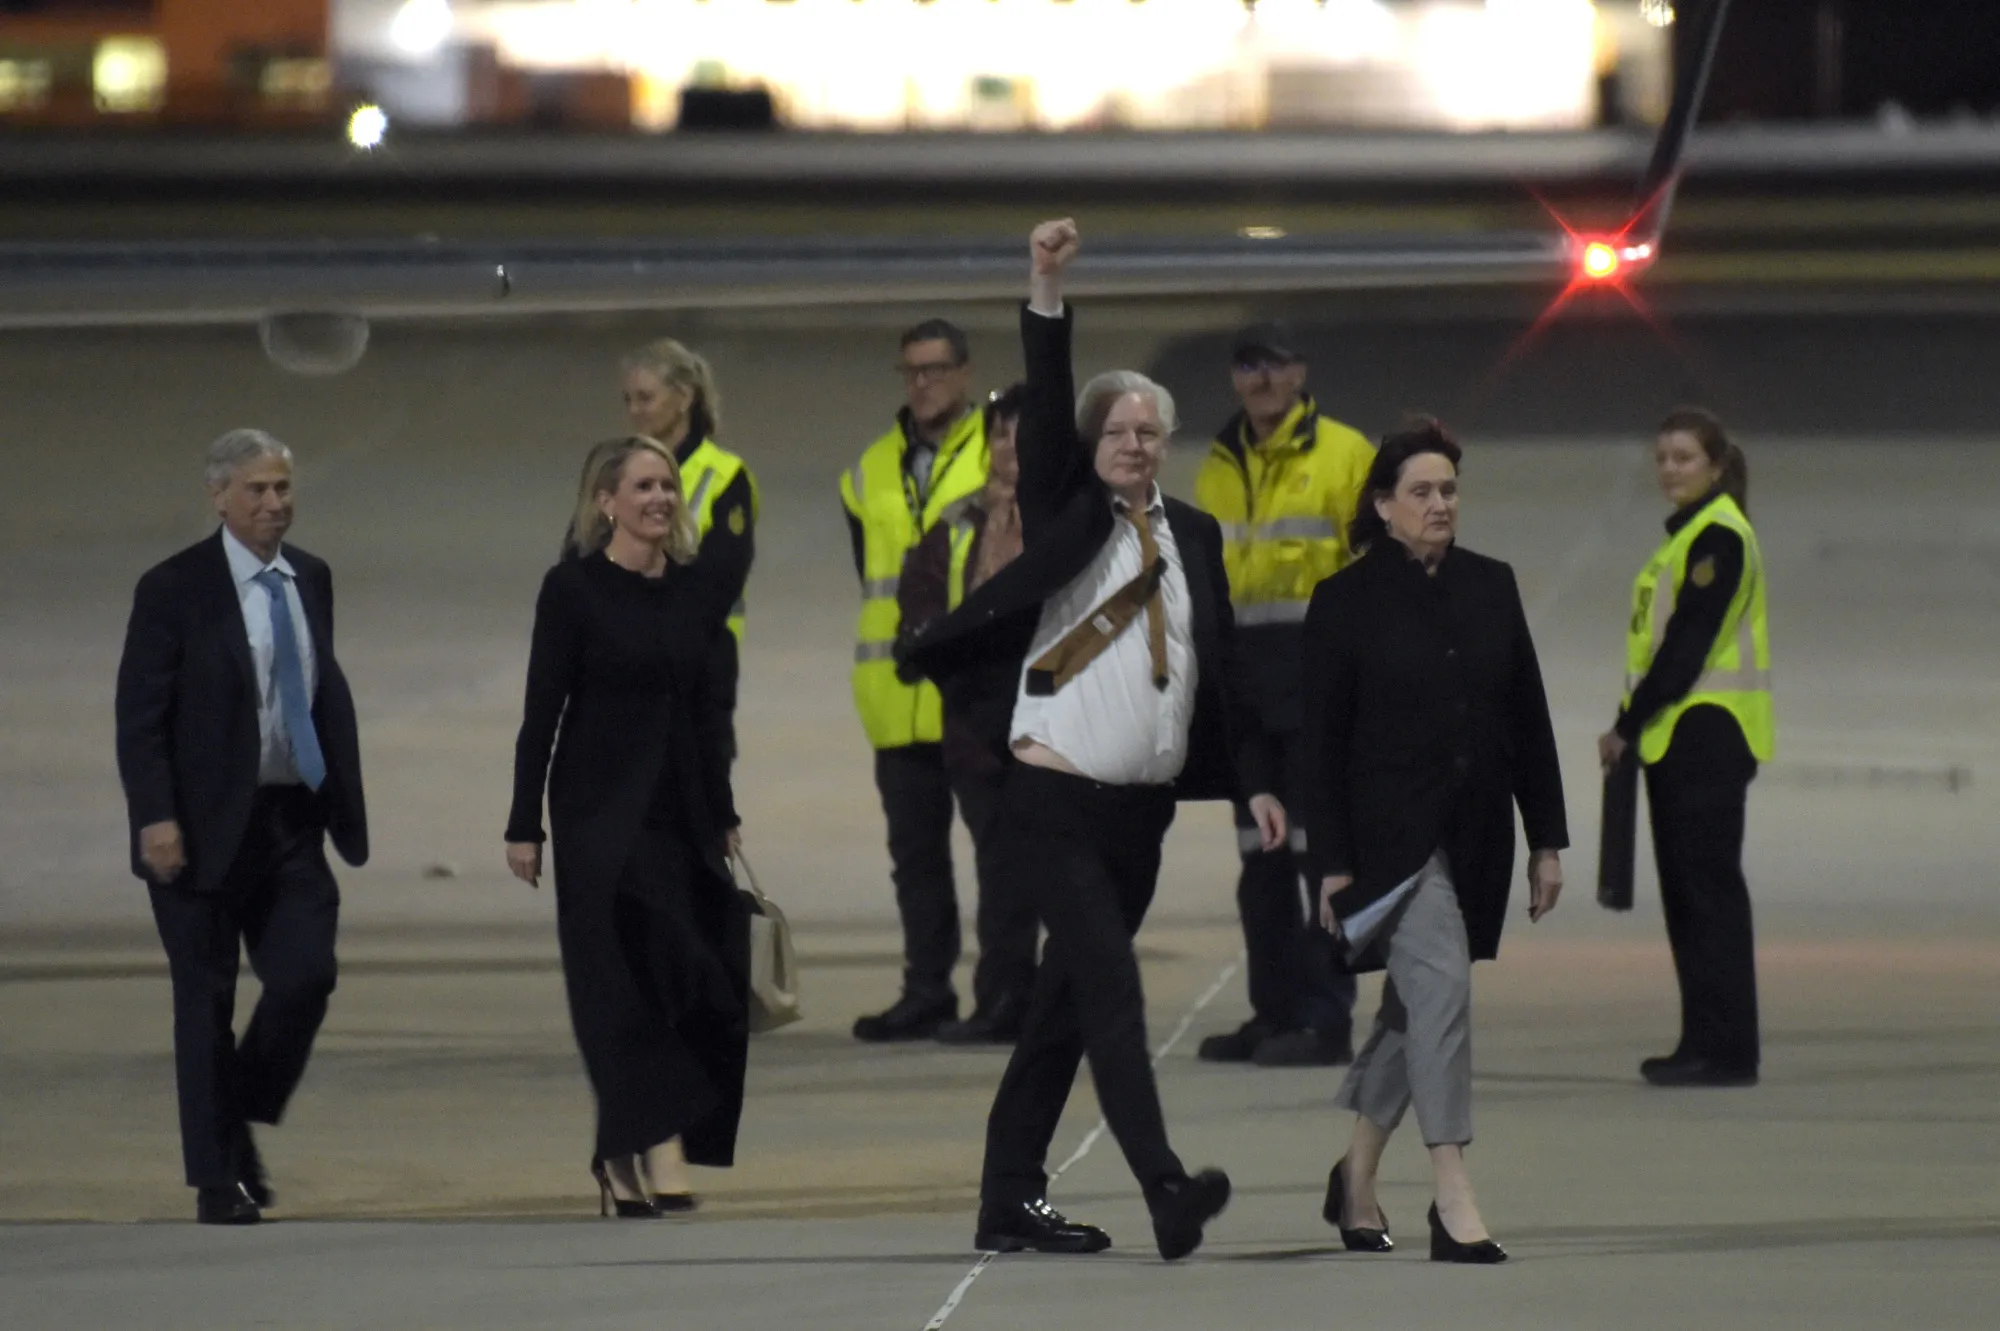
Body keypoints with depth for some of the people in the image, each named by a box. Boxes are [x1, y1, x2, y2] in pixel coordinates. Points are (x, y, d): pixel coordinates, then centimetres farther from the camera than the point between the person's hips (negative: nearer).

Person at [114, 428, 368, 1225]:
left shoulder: (310, 580, 10)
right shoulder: (175, 590, -7)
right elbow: (140, 716, -10)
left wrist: (344, 801, 11)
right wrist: (156, 819, -19)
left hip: (292, 823, 5)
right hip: (205, 828, -4)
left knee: (305, 977, -8)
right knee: (206, 1001, 2)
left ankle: (240, 1123, 16)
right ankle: (216, 1180, 9)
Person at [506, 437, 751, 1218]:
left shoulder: (696, 592, 8)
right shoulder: (573, 589, -6)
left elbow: (708, 712, 14)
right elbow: (542, 712, -6)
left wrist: (723, 817, 13)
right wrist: (524, 826, -9)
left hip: (684, 816, 5)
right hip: (604, 815, -5)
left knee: (703, 982, 3)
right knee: (628, 985, -8)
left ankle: (621, 1155, 15)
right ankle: (657, 1154, -12)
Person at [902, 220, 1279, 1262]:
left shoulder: (1192, 533, 13)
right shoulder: (1067, 515, 0)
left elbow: (1220, 667, 16)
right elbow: (1045, 413, -13)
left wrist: (1252, 783, 11)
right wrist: (1047, 294, -24)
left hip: (1142, 808, 6)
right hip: (1056, 802, -6)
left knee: (1065, 1008, 10)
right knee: (1111, 988, -17)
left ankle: (1010, 1203, 15)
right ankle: (1164, 1188, -27)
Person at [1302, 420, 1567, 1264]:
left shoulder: (1492, 587, 9)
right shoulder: (1347, 601, -4)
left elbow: (1528, 718, 12)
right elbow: (1322, 740, -5)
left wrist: (1546, 840, 10)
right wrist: (1331, 861, -9)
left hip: (1474, 838, 5)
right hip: (1392, 836, -5)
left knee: (1415, 1004, 12)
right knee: (1440, 982, -18)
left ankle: (1357, 1179, 29)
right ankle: (1453, 1203, -20)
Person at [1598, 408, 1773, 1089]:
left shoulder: (1718, 536, -13)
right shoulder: (1689, 535, 17)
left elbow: (1688, 643, -18)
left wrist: (1629, 724, -15)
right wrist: (1634, 725, 10)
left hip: (1709, 732, -10)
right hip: (1681, 734, 10)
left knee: (1709, 885, -9)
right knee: (1686, 888, 11)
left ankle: (1726, 1049, -9)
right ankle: (1705, 1041, 14)